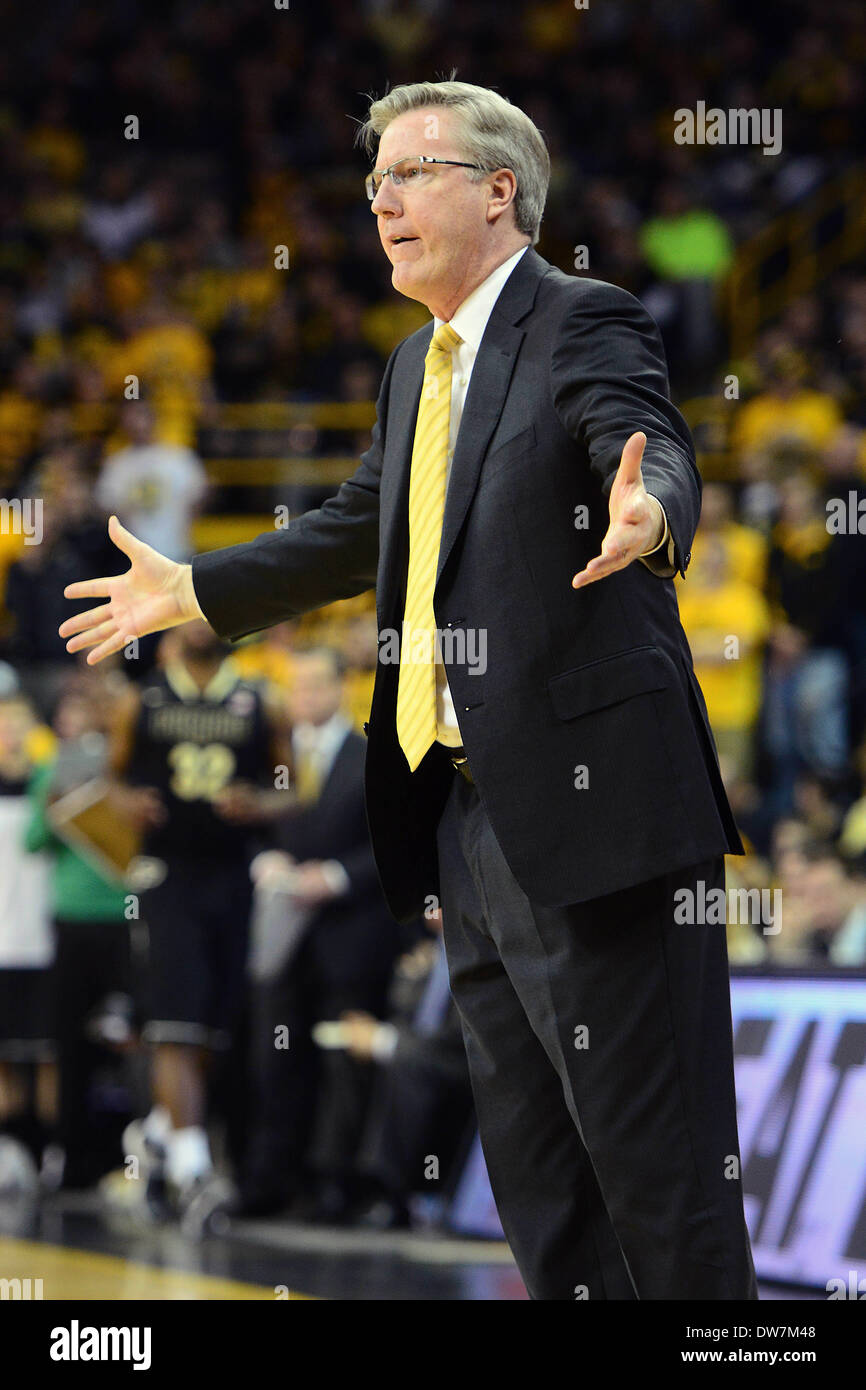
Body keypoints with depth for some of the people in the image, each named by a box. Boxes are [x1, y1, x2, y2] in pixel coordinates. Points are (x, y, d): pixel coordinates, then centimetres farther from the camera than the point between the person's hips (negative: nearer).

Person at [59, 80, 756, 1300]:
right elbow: (359, 532, 31)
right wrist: (187, 592, 35)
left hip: (588, 810, -9)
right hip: (469, 815, 9)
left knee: (653, 1153, -7)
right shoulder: (420, 363, 18)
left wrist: (645, 519, -50)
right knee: (530, 1160, 13)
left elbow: (653, 453, -27)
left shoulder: (585, 326, -9)